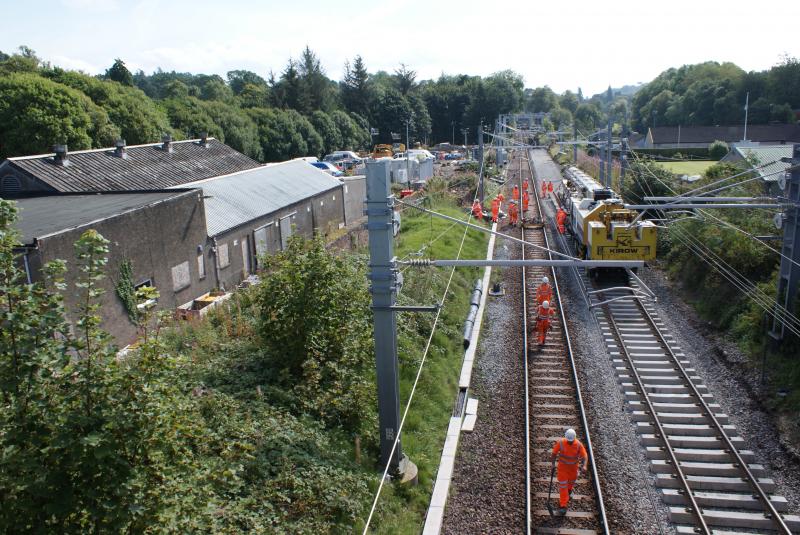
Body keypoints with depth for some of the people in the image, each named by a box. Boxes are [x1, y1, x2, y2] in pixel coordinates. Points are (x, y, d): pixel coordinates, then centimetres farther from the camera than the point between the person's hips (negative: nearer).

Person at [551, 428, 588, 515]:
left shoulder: (578, 445, -23)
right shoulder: (561, 442, -24)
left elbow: (585, 456, -21)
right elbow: (554, 453, -11)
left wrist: (584, 466, -39)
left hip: (573, 466, 2)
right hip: (562, 466, -1)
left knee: (572, 481, 26)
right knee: (562, 485, -3)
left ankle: (569, 490, 61)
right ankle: (563, 506, 3)